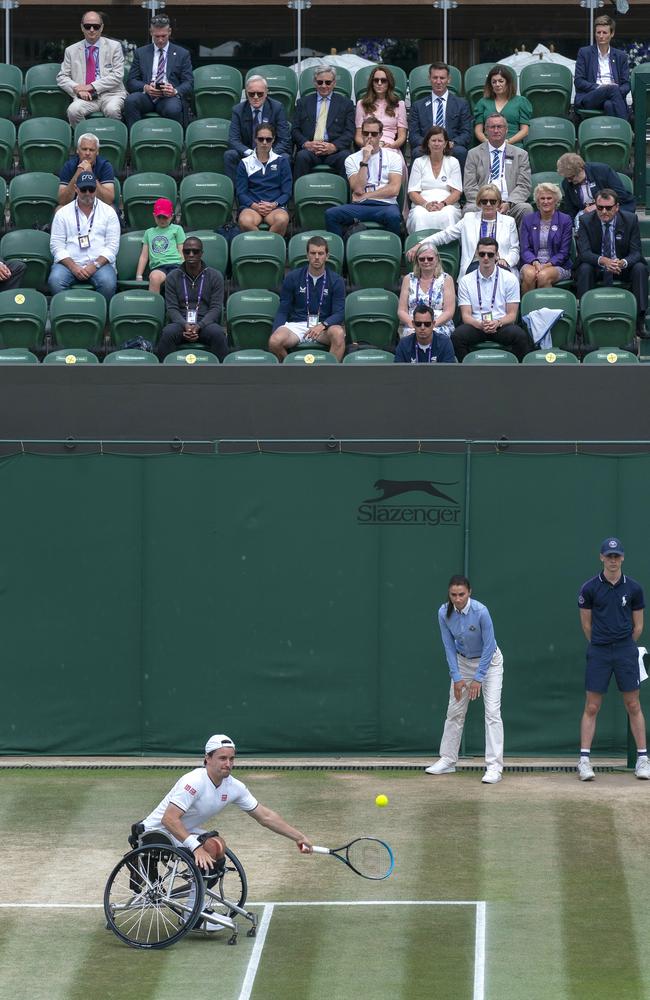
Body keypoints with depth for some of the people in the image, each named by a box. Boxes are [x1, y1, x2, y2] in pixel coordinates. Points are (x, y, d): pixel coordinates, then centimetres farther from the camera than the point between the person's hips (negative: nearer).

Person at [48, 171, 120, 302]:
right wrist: (73, 267, -11)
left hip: (99, 263, 0)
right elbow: (56, 245, 4)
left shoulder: (109, 212, 12)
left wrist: (95, 265, -11)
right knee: (55, 281, -31)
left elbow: (112, 245, 5)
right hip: (69, 262, 0)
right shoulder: (63, 213, 12)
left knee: (108, 283, -33)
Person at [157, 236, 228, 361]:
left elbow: (216, 308, 1)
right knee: (167, 333, -34)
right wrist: (185, 325, -17)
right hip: (180, 322, 0)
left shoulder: (215, 276, 8)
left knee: (218, 334, -35)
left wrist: (199, 326, -16)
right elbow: (172, 308, 3)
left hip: (205, 323, 0)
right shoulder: (173, 277, 11)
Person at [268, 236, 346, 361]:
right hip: (297, 324, 1)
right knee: (274, 342, -32)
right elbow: (282, 311, 9)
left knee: (338, 333, -37)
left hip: (324, 326, -1)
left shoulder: (336, 280, 5)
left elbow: (339, 313, -2)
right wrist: (275, 332, -10)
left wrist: (322, 325, -23)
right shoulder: (292, 278, 8)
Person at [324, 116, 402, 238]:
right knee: (330, 214, -26)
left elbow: (394, 189, 0)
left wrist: (366, 195, -1)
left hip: (385, 205, -1)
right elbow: (358, 190, -3)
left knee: (393, 216, -38)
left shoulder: (393, 157, 12)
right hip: (360, 206, 1)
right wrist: (365, 160, -4)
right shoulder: (352, 159, 13)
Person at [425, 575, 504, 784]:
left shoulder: (481, 611, -29)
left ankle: (494, 767, -15)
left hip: (489, 661, -4)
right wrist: (456, 677, -12)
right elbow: (449, 646, -7)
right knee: (454, 711, 7)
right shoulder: (444, 613, -17)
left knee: (492, 712, -13)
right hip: (463, 661, 5)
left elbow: (489, 646, -23)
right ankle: (448, 760, 20)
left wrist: (478, 678, -22)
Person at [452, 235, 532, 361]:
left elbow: (512, 315, 4)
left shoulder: (509, 279, 6)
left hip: (502, 326, -1)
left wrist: (497, 323, -18)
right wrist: (480, 325, -19)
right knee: (457, 336, -31)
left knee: (521, 336, -33)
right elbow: (466, 315, 3)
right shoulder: (465, 281, 8)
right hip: (476, 326, 1)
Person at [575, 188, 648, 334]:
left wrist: (623, 263, -36)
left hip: (623, 268, 1)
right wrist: (602, 260, -40)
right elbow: (584, 252, -18)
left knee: (640, 268, -27)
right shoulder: (586, 221, -10)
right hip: (596, 268, -1)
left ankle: (639, 320, -27)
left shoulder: (630, 220, -8)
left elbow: (636, 252, -11)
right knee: (584, 269, -32)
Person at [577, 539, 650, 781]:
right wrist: (600, 645, 11)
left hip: (626, 650, 1)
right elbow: (586, 624, 7)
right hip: (598, 652, -1)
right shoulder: (589, 588, -1)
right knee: (591, 707, -2)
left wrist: (625, 647, 13)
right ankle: (584, 760, 0)